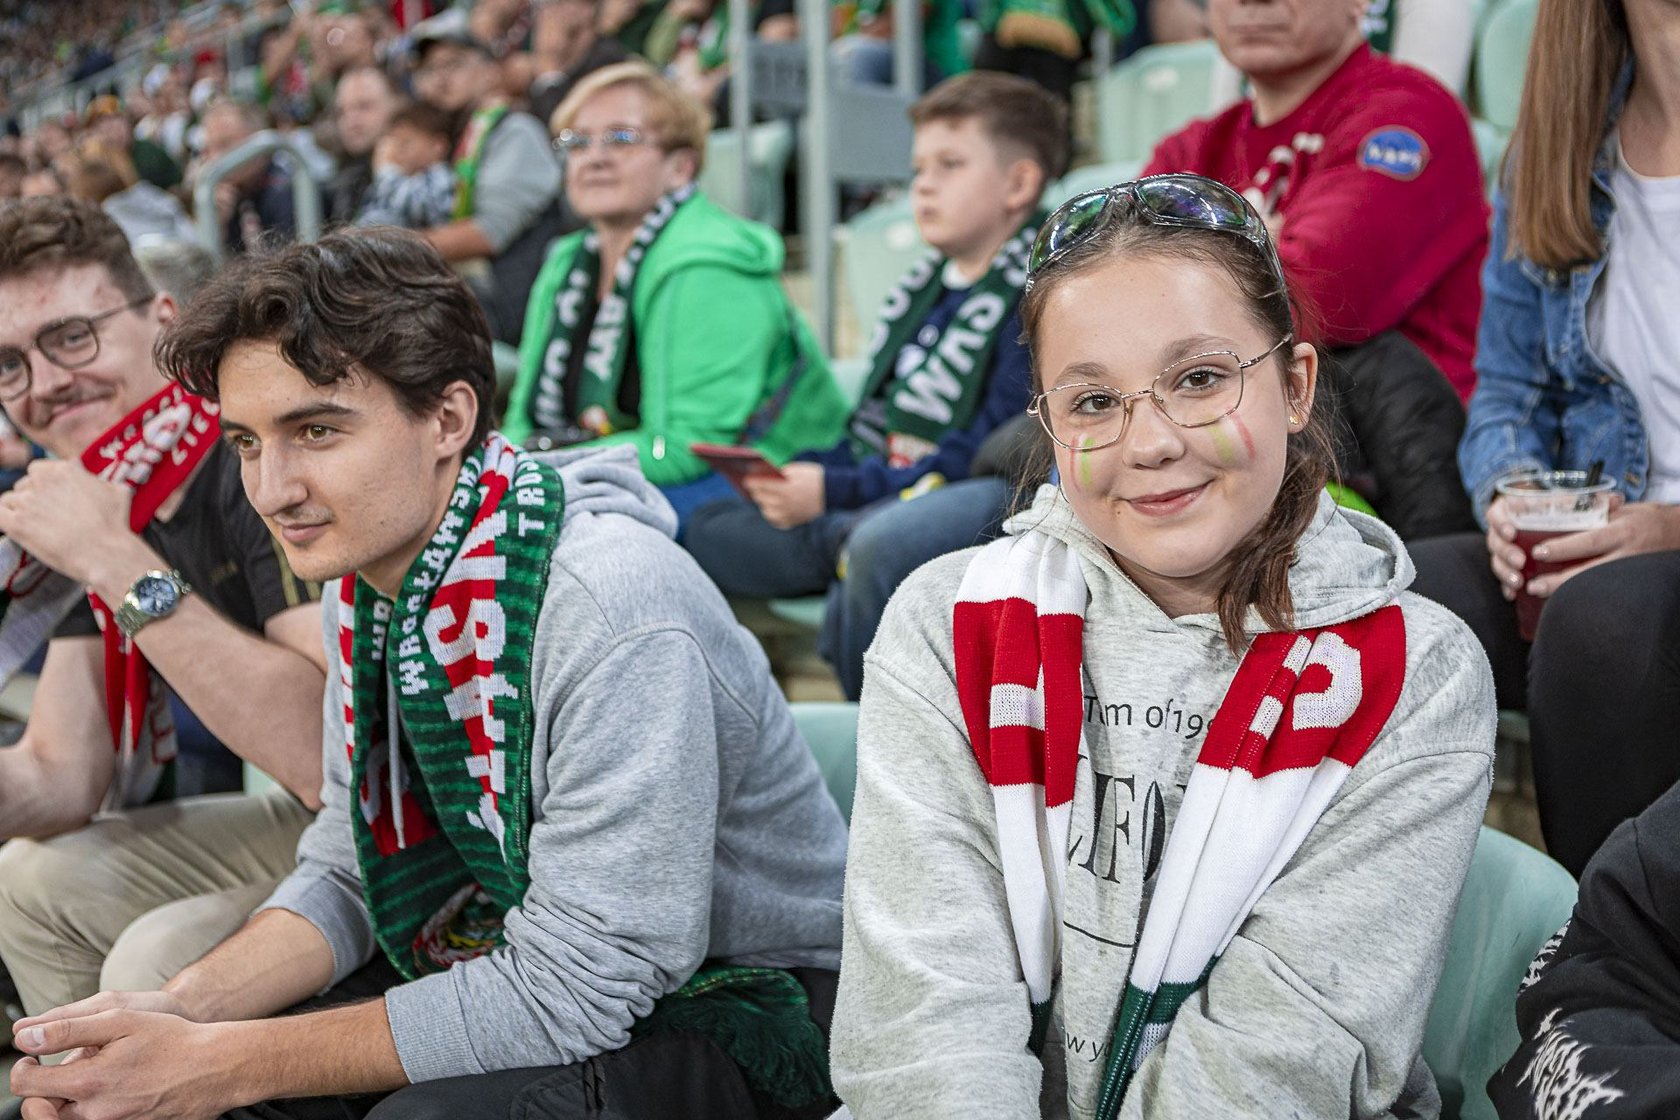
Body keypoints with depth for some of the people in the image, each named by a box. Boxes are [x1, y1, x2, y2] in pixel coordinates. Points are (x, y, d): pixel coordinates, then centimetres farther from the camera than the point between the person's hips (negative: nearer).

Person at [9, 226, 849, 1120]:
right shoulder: (366, 574, -2)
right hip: (511, 961, 7)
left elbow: (572, 990, -28)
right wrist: (184, 1010, -14)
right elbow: (348, 870, 5)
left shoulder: (610, 609, -29)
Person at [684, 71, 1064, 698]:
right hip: (871, 495, 10)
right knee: (708, 529, 3)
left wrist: (837, 490, -20)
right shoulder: (926, 283, 19)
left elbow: (983, 452, -19)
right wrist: (801, 474, 1)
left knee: (878, 539, -41)